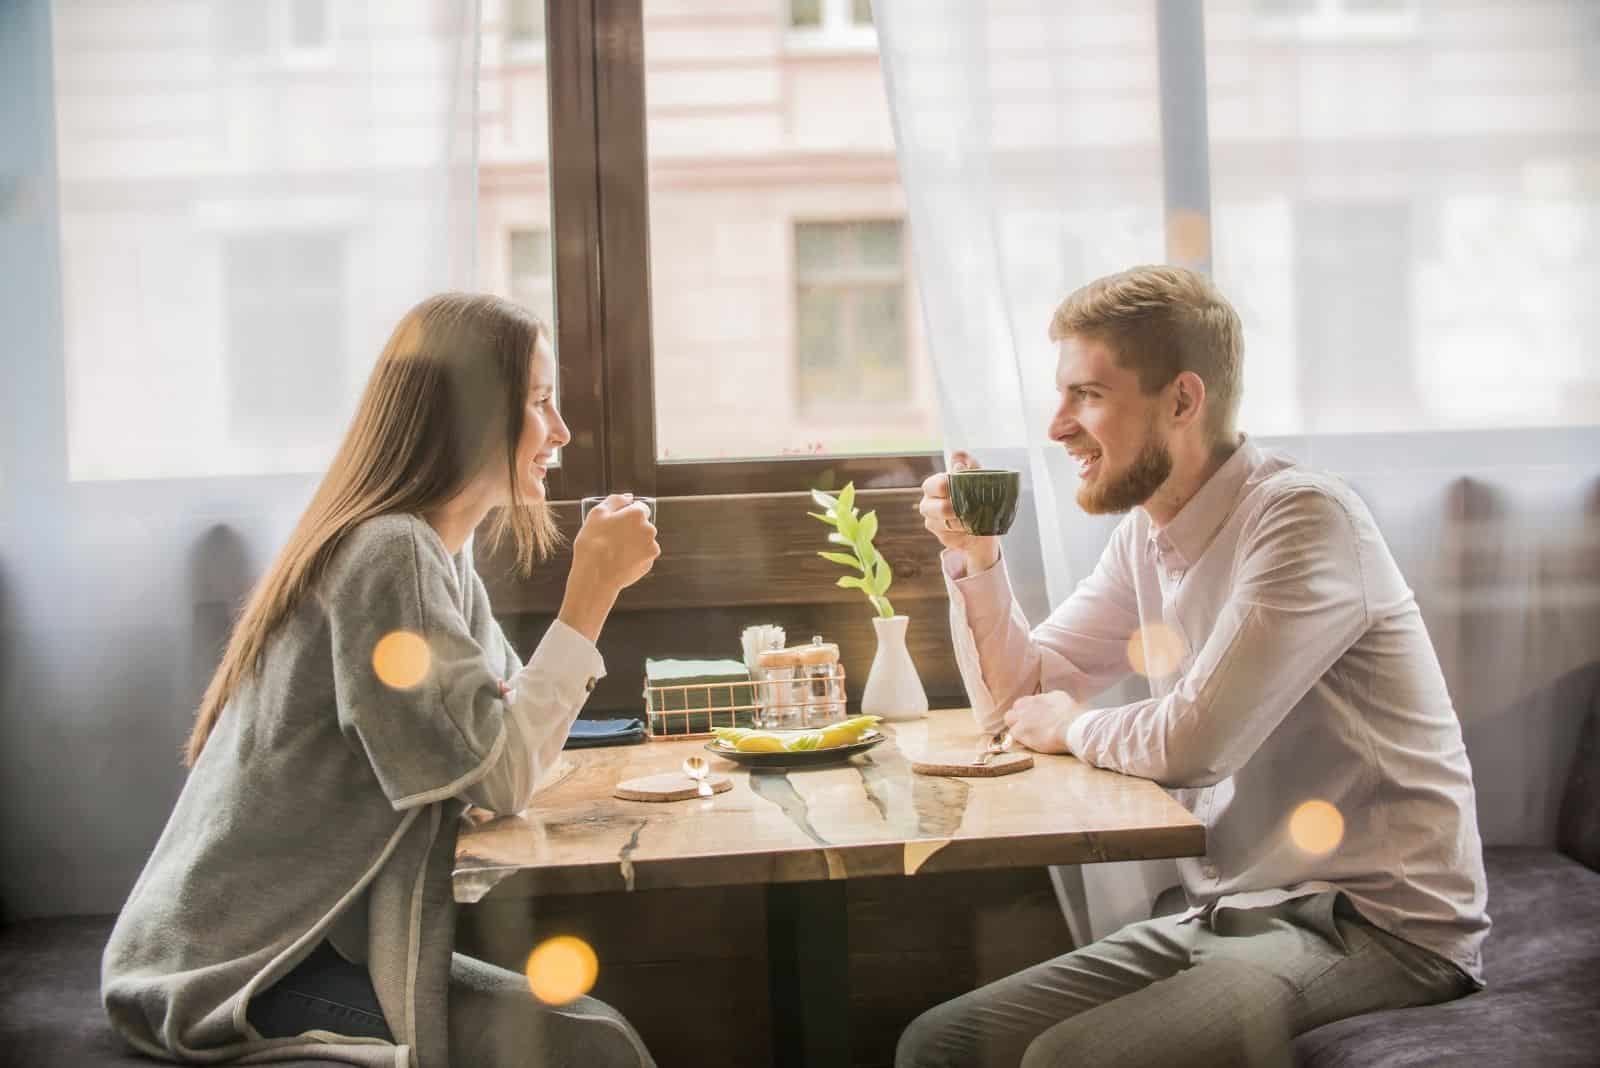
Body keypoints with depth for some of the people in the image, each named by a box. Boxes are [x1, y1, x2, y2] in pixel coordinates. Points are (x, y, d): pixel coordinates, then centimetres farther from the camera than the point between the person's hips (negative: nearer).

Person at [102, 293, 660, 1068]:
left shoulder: (442, 561, 11)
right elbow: (502, 778, -21)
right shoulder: (388, 554, -18)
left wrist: (591, 591, 1)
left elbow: (510, 738, 8)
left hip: (309, 938, 9)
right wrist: (591, 593, -18)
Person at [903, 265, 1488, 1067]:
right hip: (1227, 913, 8)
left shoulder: (1304, 518, -18)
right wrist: (975, 556, -1)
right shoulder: (1146, 535, 8)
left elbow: (1192, 743, -25)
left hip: (1376, 923, -7)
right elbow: (1016, 697, 15)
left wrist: (1074, 728, -5)